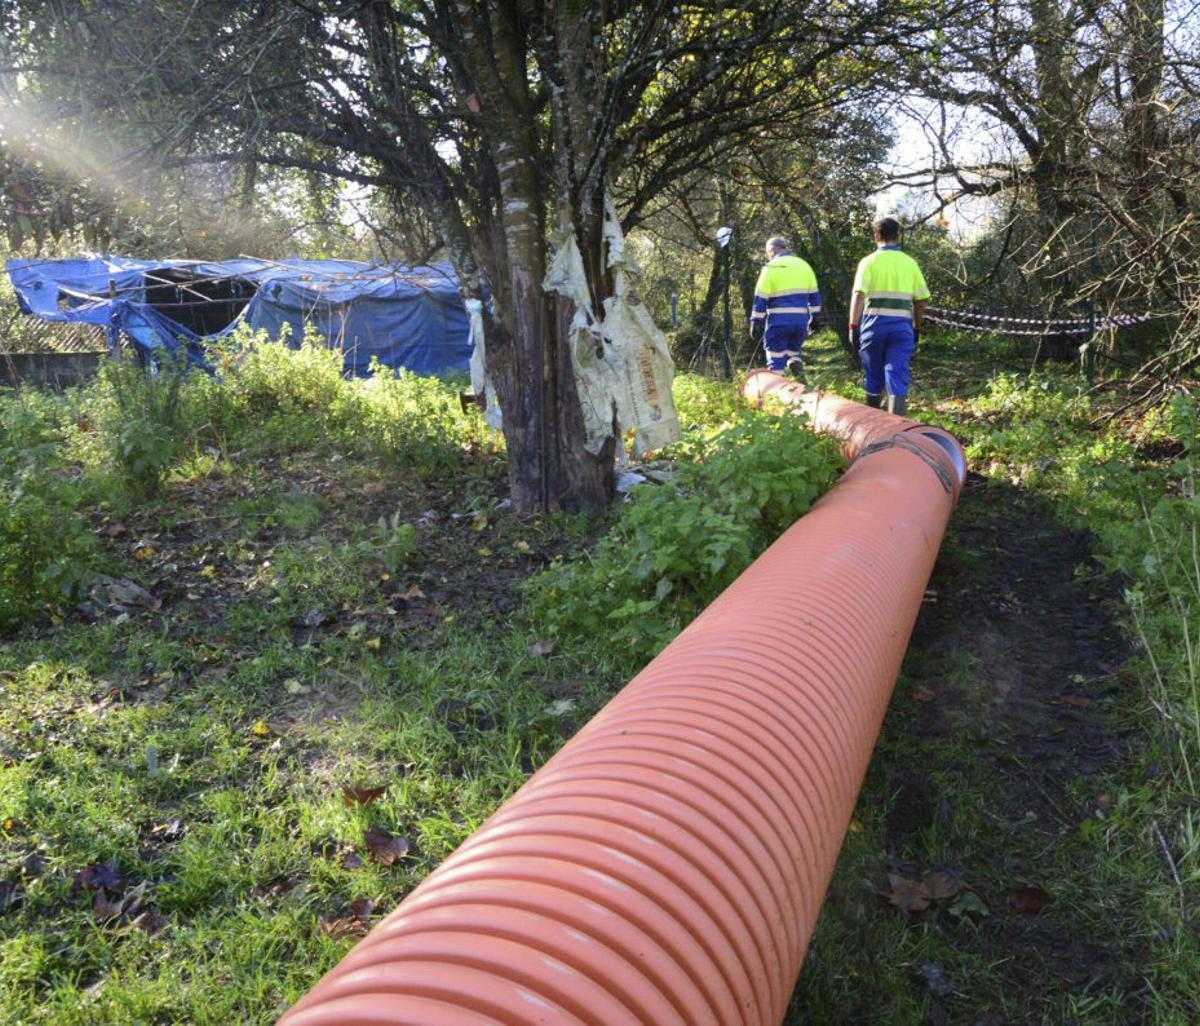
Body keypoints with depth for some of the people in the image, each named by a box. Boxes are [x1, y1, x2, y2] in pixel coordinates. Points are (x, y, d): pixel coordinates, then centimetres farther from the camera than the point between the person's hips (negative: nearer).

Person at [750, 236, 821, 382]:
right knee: (794, 351, 21)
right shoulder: (804, 265, 12)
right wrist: (815, 317, 19)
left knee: (777, 359, 3)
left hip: (779, 321, -5)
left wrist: (756, 322, -2)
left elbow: (760, 298, -6)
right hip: (801, 320, 5)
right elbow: (814, 295, 14)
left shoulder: (771, 268, -4)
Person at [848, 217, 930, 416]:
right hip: (902, 326, 1)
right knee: (898, 378, -4)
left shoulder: (869, 261, 1)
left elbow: (858, 295, -11)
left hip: (874, 323, -1)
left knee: (874, 377, 14)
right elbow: (921, 300, 10)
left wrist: (853, 327, -12)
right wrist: (917, 328, 21)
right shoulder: (910, 263, 10)